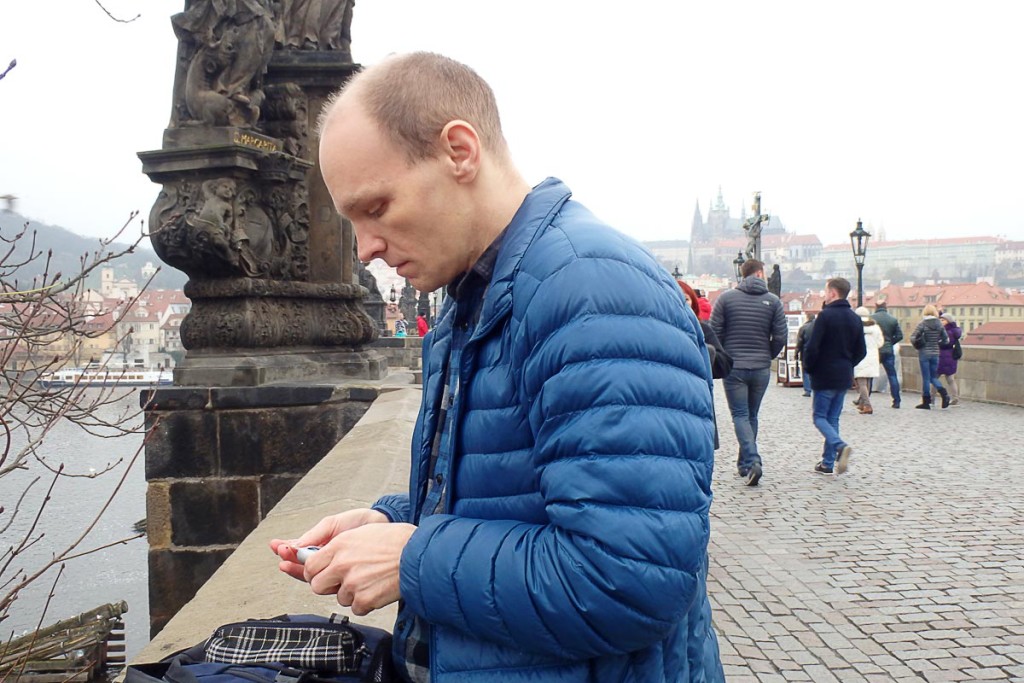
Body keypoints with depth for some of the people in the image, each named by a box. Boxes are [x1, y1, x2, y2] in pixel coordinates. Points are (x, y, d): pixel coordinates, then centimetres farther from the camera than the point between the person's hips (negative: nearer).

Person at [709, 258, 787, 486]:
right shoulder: (773, 301, 0)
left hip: (733, 367, -2)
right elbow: (781, 336, -3)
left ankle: (752, 461, -18)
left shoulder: (726, 298, -3)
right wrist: (767, 356, 15)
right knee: (752, 415, 16)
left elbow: (714, 331, -5)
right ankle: (745, 463, 23)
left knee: (740, 415, 0)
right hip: (762, 369, 2)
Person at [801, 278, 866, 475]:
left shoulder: (826, 315, -13)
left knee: (819, 417, 2)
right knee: (833, 418, 12)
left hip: (825, 376, -7)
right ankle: (828, 463, 13)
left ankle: (840, 446, -22)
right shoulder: (855, 318, 9)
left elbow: (812, 347, -17)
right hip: (845, 377, 7)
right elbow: (861, 351, 12)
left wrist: (809, 368, -2)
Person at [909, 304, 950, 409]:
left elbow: (913, 337, -13)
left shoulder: (922, 324, -9)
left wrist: (917, 344, 5)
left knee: (926, 378, 1)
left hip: (924, 353, -4)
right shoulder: (939, 324, 3)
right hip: (935, 353, 4)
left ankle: (926, 402, 4)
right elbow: (946, 340, 5)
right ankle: (944, 393, -9)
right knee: (933, 377, 14)